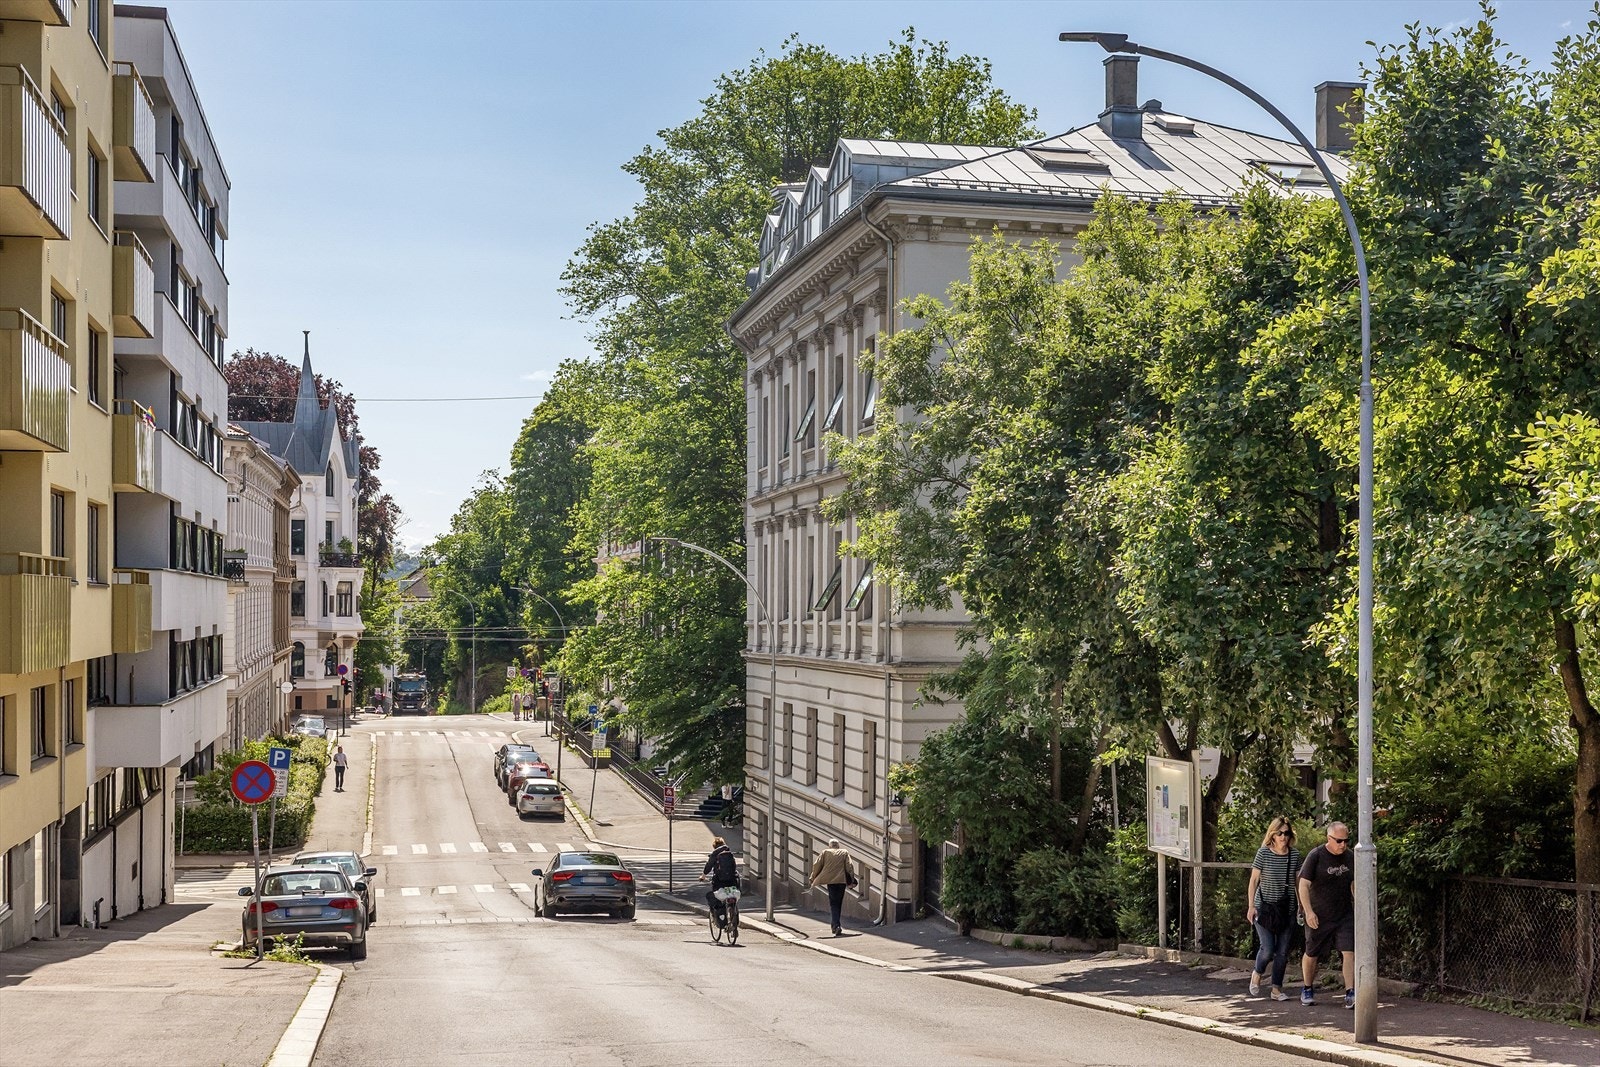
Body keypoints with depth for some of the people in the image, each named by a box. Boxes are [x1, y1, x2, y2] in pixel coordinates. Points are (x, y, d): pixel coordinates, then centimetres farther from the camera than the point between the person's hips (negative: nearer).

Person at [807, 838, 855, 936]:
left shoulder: (825, 852, 9)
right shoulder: (844, 853, 11)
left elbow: (817, 865, 7)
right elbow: (849, 866, 2)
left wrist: (812, 878, 16)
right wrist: (852, 879, 2)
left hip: (830, 881, -1)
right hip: (842, 880, 1)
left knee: (833, 903, -1)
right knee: (838, 903, 13)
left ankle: (836, 926, -17)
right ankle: (835, 925, 20)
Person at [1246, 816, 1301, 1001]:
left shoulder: (1295, 854, 2)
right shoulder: (1263, 853, -7)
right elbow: (1254, 880, -3)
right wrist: (1251, 906, -8)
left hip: (1286, 908, 3)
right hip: (1264, 907, -3)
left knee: (1283, 951, 4)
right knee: (1268, 949, -10)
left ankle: (1277, 988, 15)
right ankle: (1257, 974, 20)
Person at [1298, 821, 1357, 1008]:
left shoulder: (1349, 857, 4)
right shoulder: (1316, 856, -13)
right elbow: (1304, 885, -14)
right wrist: (1308, 912, -22)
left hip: (1344, 915, 3)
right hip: (1319, 916, -3)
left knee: (1349, 952, -12)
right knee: (1312, 955, 10)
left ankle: (1350, 993, -15)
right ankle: (1307, 990, 30)